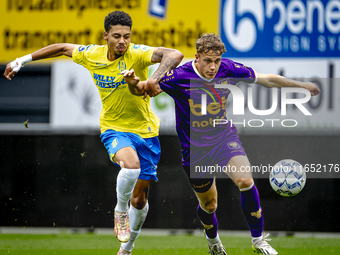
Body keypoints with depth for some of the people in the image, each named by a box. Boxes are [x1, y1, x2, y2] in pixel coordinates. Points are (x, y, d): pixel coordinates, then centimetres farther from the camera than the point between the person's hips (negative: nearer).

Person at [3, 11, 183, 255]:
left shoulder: (136, 54, -18)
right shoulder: (91, 55, -7)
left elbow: (175, 55, -34)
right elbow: (63, 48, 13)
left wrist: (155, 79, -51)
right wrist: (22, 60, 16)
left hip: (145, 131, 0)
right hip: (114, 129, 0)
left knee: (139, 199, 7)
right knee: (131, 164, -35)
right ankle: (120, 211, -7)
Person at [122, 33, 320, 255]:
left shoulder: (229, 69, -11)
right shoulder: (179, 77, -20)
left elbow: (266, 79, 3)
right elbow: (141, 90, -17)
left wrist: (300, 85, 9)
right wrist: (134, 83, -41)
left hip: (225, 137, 2)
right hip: (195, 149, -2)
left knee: (245, 180, -24)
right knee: (208, 204, 10)